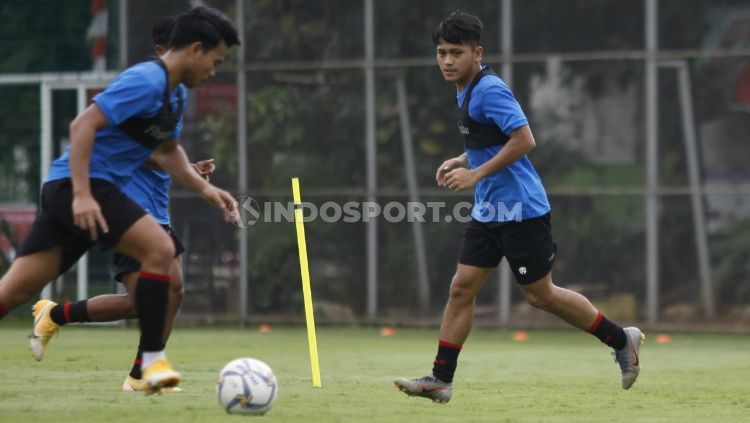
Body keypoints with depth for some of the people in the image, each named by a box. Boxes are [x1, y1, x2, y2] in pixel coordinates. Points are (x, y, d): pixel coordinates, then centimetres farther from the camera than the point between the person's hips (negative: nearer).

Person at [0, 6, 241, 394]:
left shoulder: (177, 93, 16)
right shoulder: (147, 81, -15)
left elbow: (167, 151, 31)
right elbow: (83, 125, -21)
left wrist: (204, 189, 17)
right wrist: (82, 194, -26)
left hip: (66, 191, 10)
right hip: (81, 186, -10)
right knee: (159, 249, -18)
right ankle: (153, 359, -13)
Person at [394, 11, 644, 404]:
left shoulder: (490, 90, -18)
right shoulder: (466, 92, 13)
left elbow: (524, 139, -25)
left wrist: (476, 174, -24)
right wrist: (461, 161, 11)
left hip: (519, 210, -9)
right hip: (488, 211, 9)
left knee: (540, 294, 0)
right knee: (461, 287, 2)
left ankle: (621, 340, 15)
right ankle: (441, 379, 2)